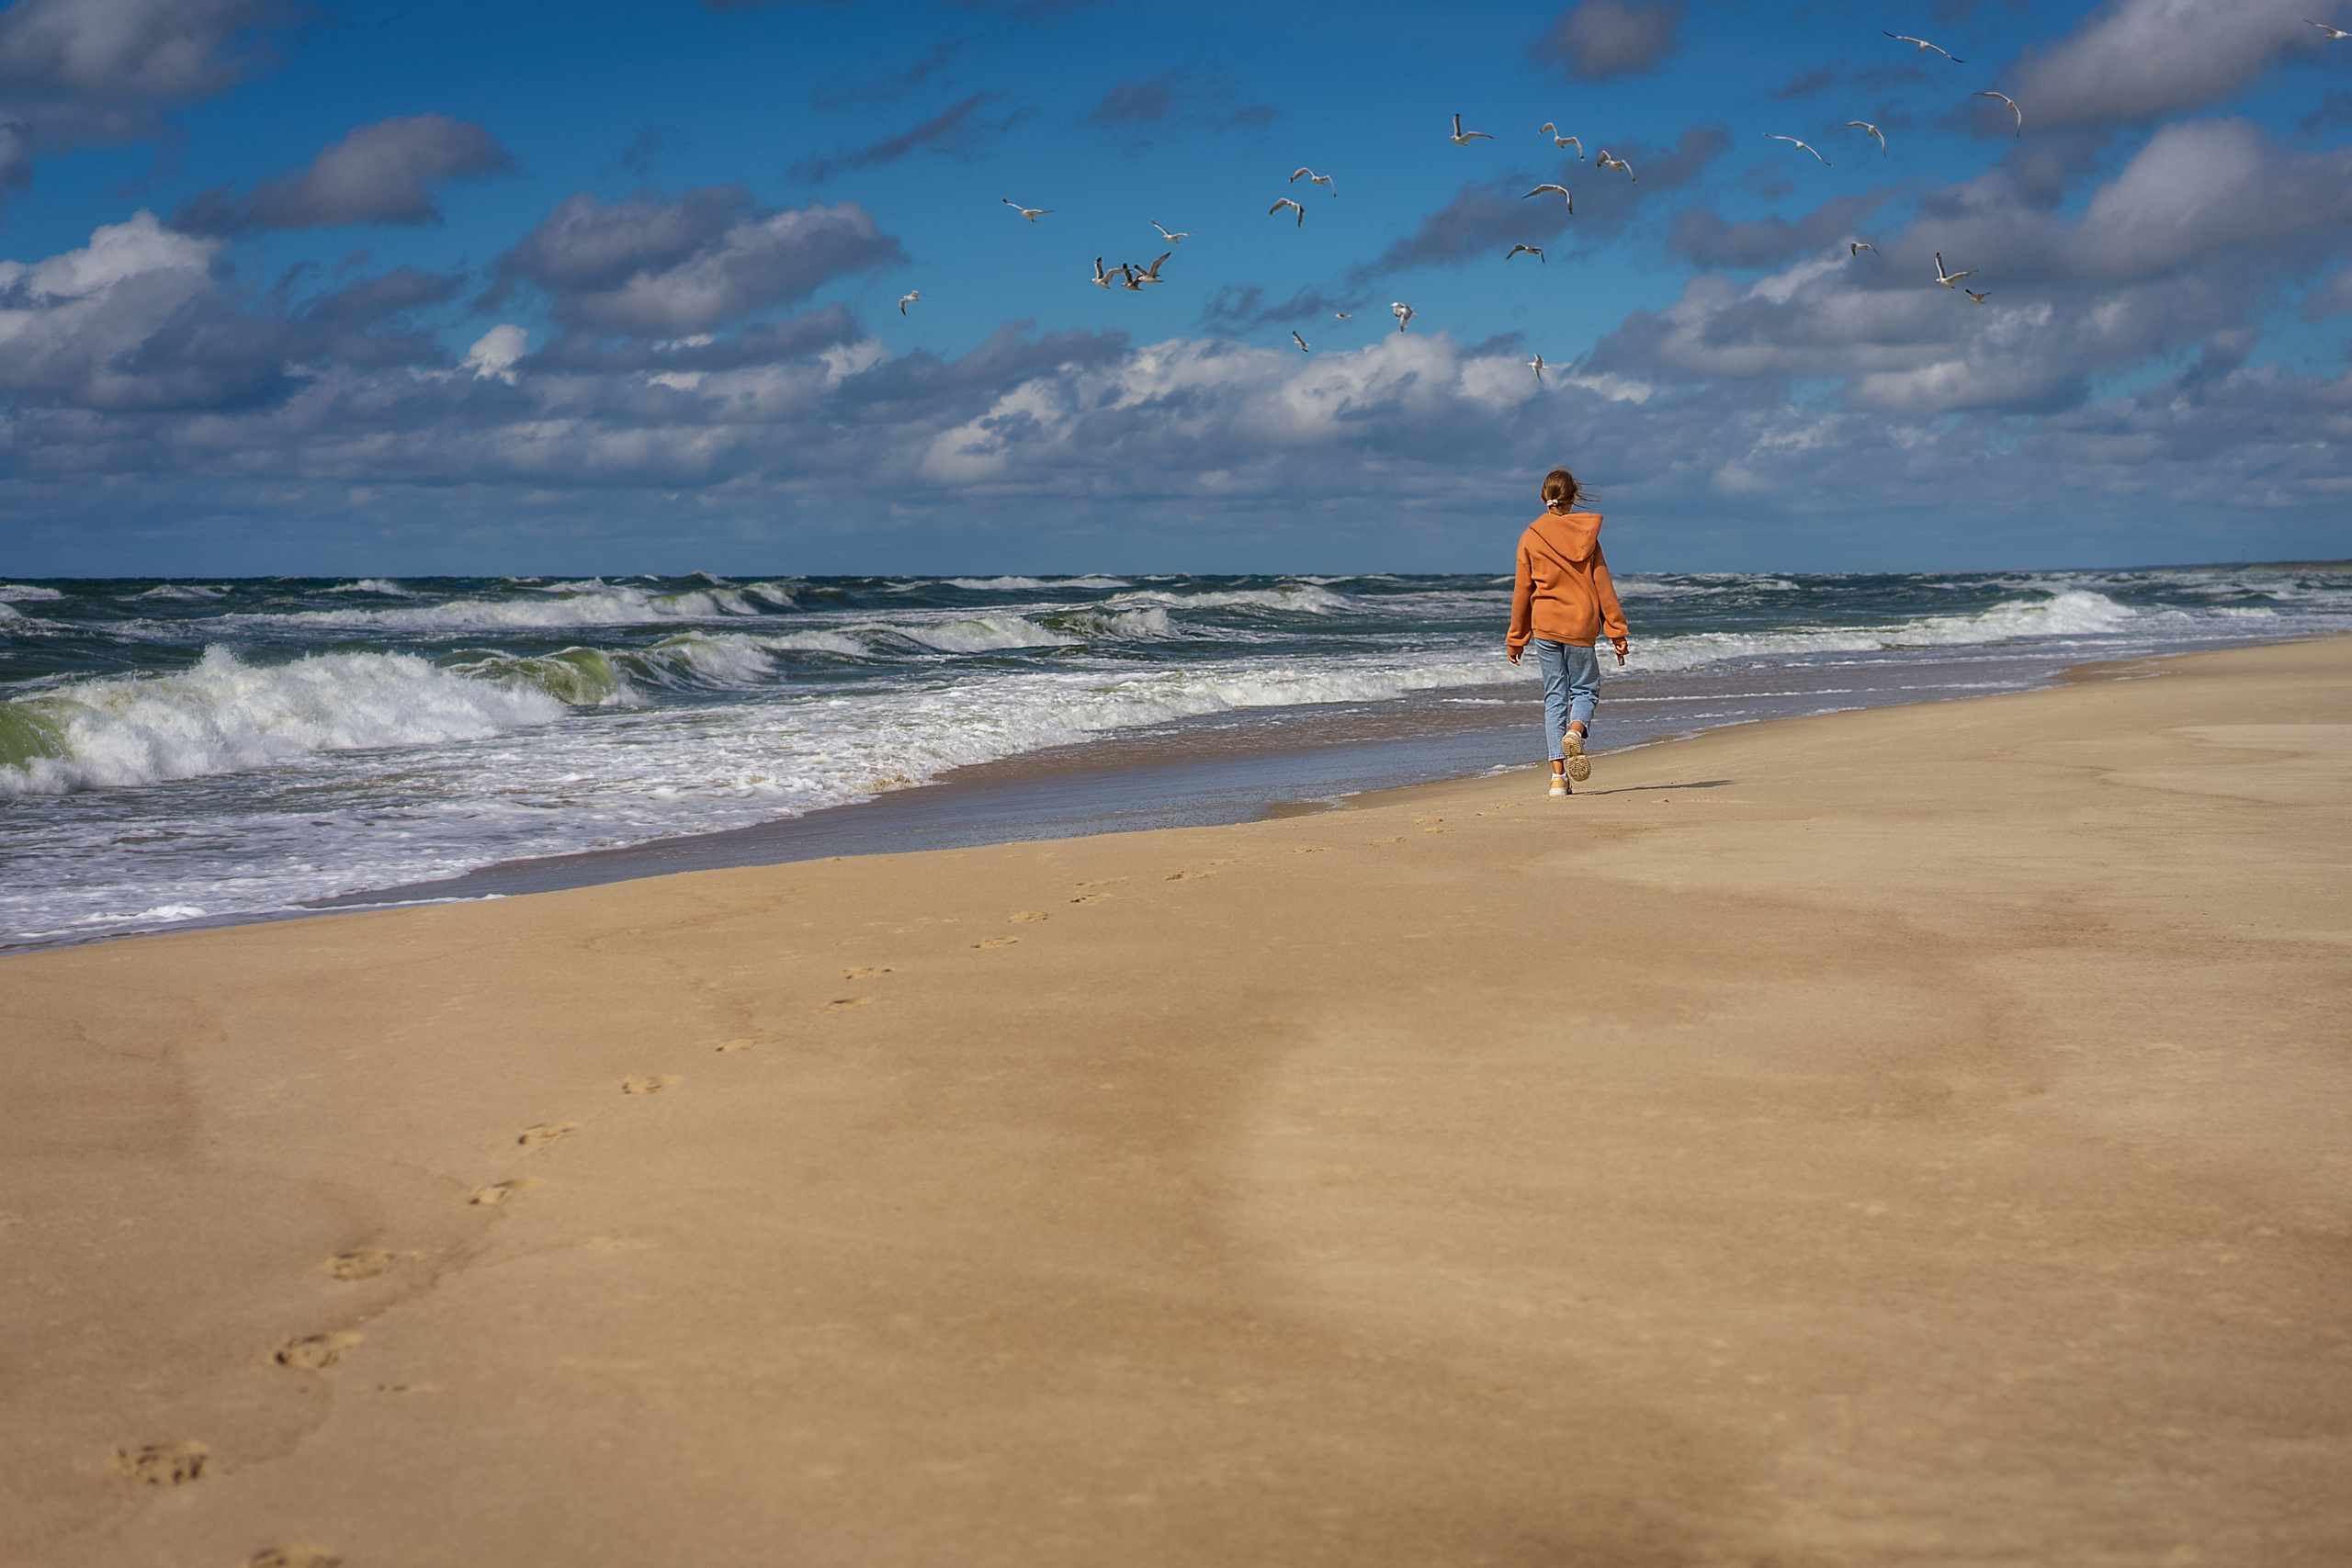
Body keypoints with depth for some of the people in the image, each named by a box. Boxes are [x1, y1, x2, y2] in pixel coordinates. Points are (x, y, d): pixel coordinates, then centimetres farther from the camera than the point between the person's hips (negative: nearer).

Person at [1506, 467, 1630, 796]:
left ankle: (1559, 776, 1)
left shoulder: (1531, 537, 0)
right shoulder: (1586, 535, -1)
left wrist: (1516, 639, 11)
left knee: (1554, 695, 7)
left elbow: (1522, 591, 3)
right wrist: (1617, 632, 3)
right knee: (1585, 689, 13)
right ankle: (1575, 731, -21)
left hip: (1545, 626, 1)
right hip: (1581, 626, -1)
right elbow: (1602, 586, -1)